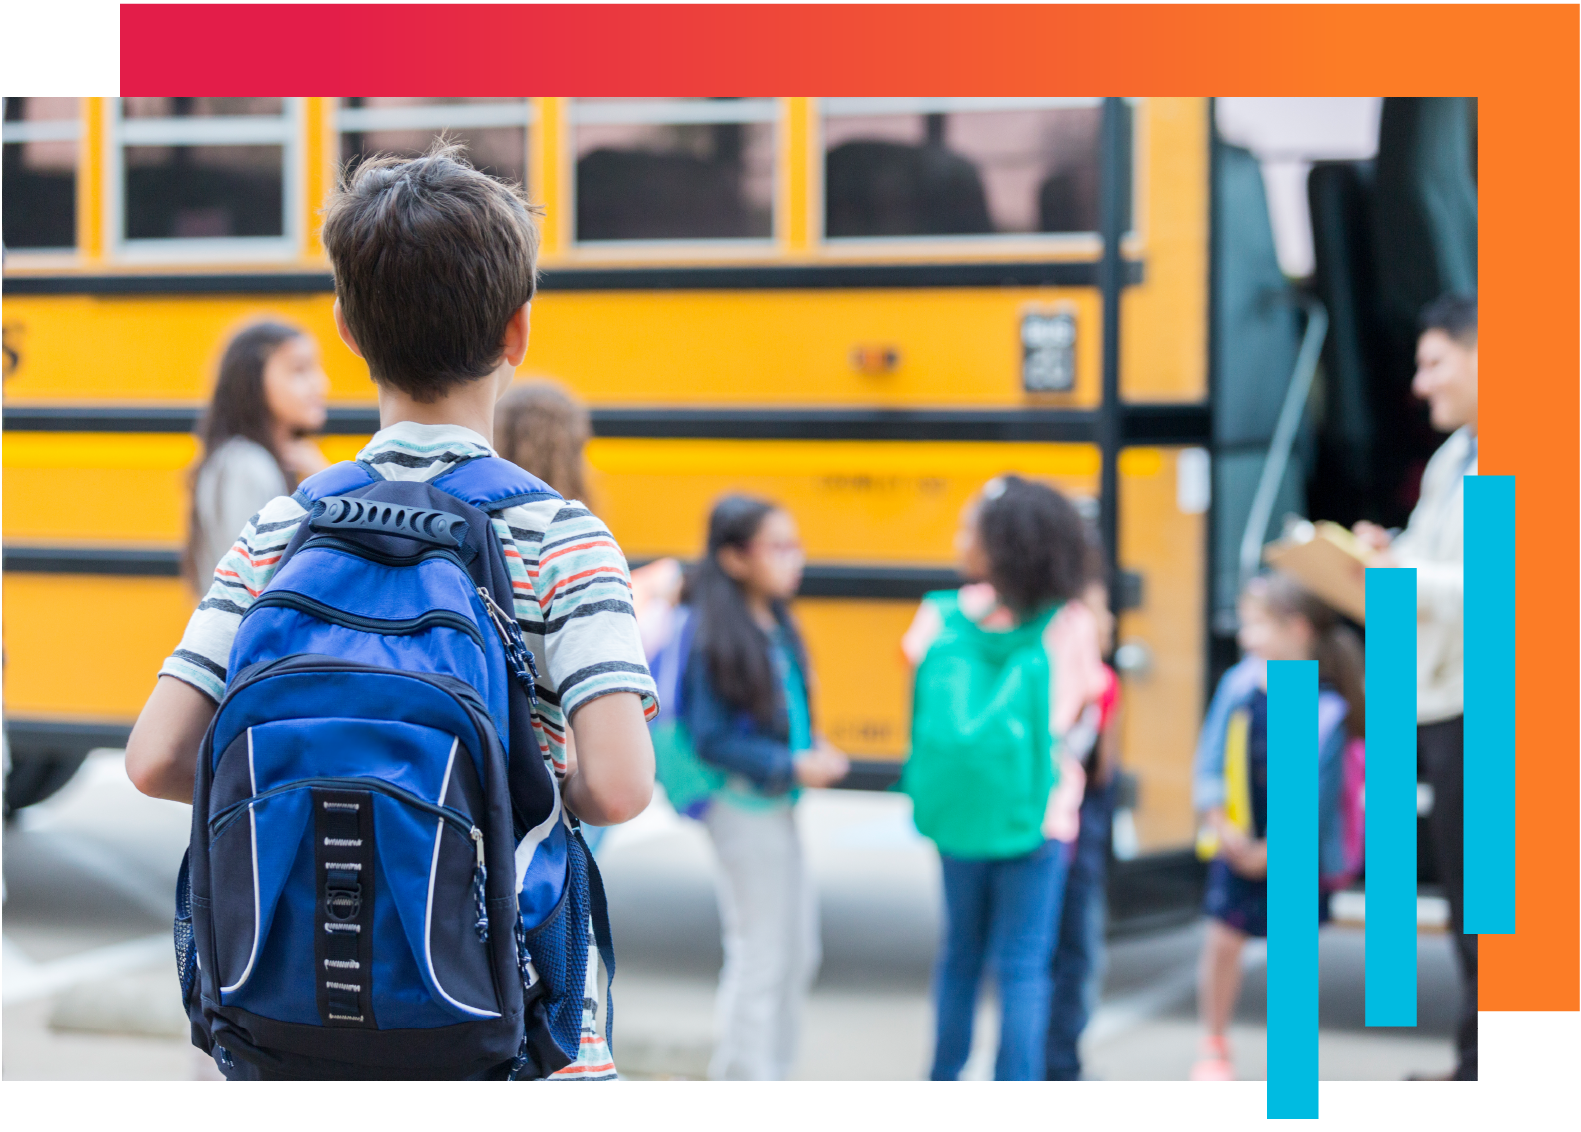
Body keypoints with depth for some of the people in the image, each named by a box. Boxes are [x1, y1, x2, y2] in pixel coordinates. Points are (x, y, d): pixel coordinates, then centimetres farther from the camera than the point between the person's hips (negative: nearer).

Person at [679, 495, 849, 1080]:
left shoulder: (775, 623, 5)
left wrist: (813, 749, -1)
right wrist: (790, 766, -20)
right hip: (744, 807, -8)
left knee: (798, 954, 16)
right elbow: (711, 739, -18)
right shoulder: (715, 638, -18)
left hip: (778, 805, 8)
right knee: (760, 957, 0)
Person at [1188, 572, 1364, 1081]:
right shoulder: (1239, 685, -4)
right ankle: (1213, 1047, 17)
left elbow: (1315, 793, -16)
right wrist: (1223, 828, -9)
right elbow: (1210, 760, 1)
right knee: (1223, 939, 2)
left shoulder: (1325, 709, -17)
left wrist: (1270, 852, -15)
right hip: (1237, 844, 3)